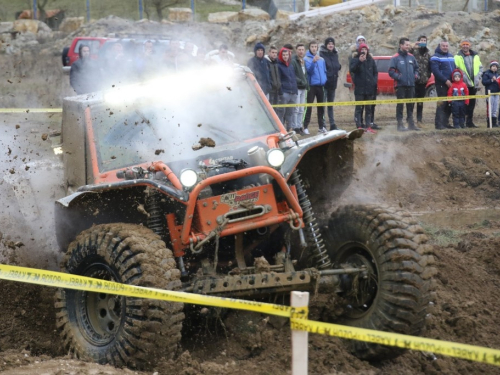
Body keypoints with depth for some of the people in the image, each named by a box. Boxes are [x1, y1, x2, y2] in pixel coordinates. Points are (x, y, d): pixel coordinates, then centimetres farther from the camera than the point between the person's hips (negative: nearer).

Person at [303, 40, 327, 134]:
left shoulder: (321, 59, 11)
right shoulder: (306, 59, -5)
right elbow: (309, 70, -18)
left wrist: (324, 80, 2)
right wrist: (313, 62, -34)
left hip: (320, 86, 5)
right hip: (311, 86, -5)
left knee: (321, 107, 10)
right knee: (309, 107, -6)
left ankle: (321, 126, 18)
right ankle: (305, 127, -6)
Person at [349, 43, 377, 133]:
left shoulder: (371, 60, 11)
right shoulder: (355, 60, -1)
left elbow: (375, 72, 14)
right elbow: (351, 69, -18)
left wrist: (374, 81, -1)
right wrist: (359, 61, -30)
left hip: (369, 88, 4)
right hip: (359, 88, -4)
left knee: (369, 108, 8)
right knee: (359, 108, -4)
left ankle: (368, 126, 12)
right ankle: (359, 126, -5)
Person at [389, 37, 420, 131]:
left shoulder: (411, 57, 13)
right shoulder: (395, 58, -4)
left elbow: (416, 68, 23)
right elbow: (391, 72, -8)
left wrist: (416, 75, 5)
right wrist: (398, 77, -20)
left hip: (411, 85, 5)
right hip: (400, 85, -5)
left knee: (411, 105, 10)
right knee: (400, 105, -3)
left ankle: (411, 123, 18)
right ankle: (400, 124, 1)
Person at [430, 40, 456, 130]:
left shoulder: (451, 56, 19)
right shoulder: (436, 57, -5)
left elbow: (455, 69, 25)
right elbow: (435, 71, -15)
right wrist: (445, 80, -19)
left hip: (451, 84, 7)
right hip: (441, 84, -7)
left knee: (449, 104, 7)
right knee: (442, 104, -10)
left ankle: (445, 123, 15)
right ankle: (438, 124, -8)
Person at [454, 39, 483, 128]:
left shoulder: (475, 56, 12)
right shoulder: (458, 57, -2)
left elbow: (480, 67, 14)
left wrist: (478, 77, 0)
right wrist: (461, 78, -17)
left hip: (473, 84, 5)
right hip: (463, 84, -5)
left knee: (472, 103, 9)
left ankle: (469, 121, 17)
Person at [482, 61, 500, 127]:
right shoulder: (487, 74, -1)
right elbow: (484, 82, -11)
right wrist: (491, 80, -16)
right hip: (490, 93, -6)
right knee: (489, 109, -8)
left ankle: (494, 123, 12)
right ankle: (489, 124, -7)